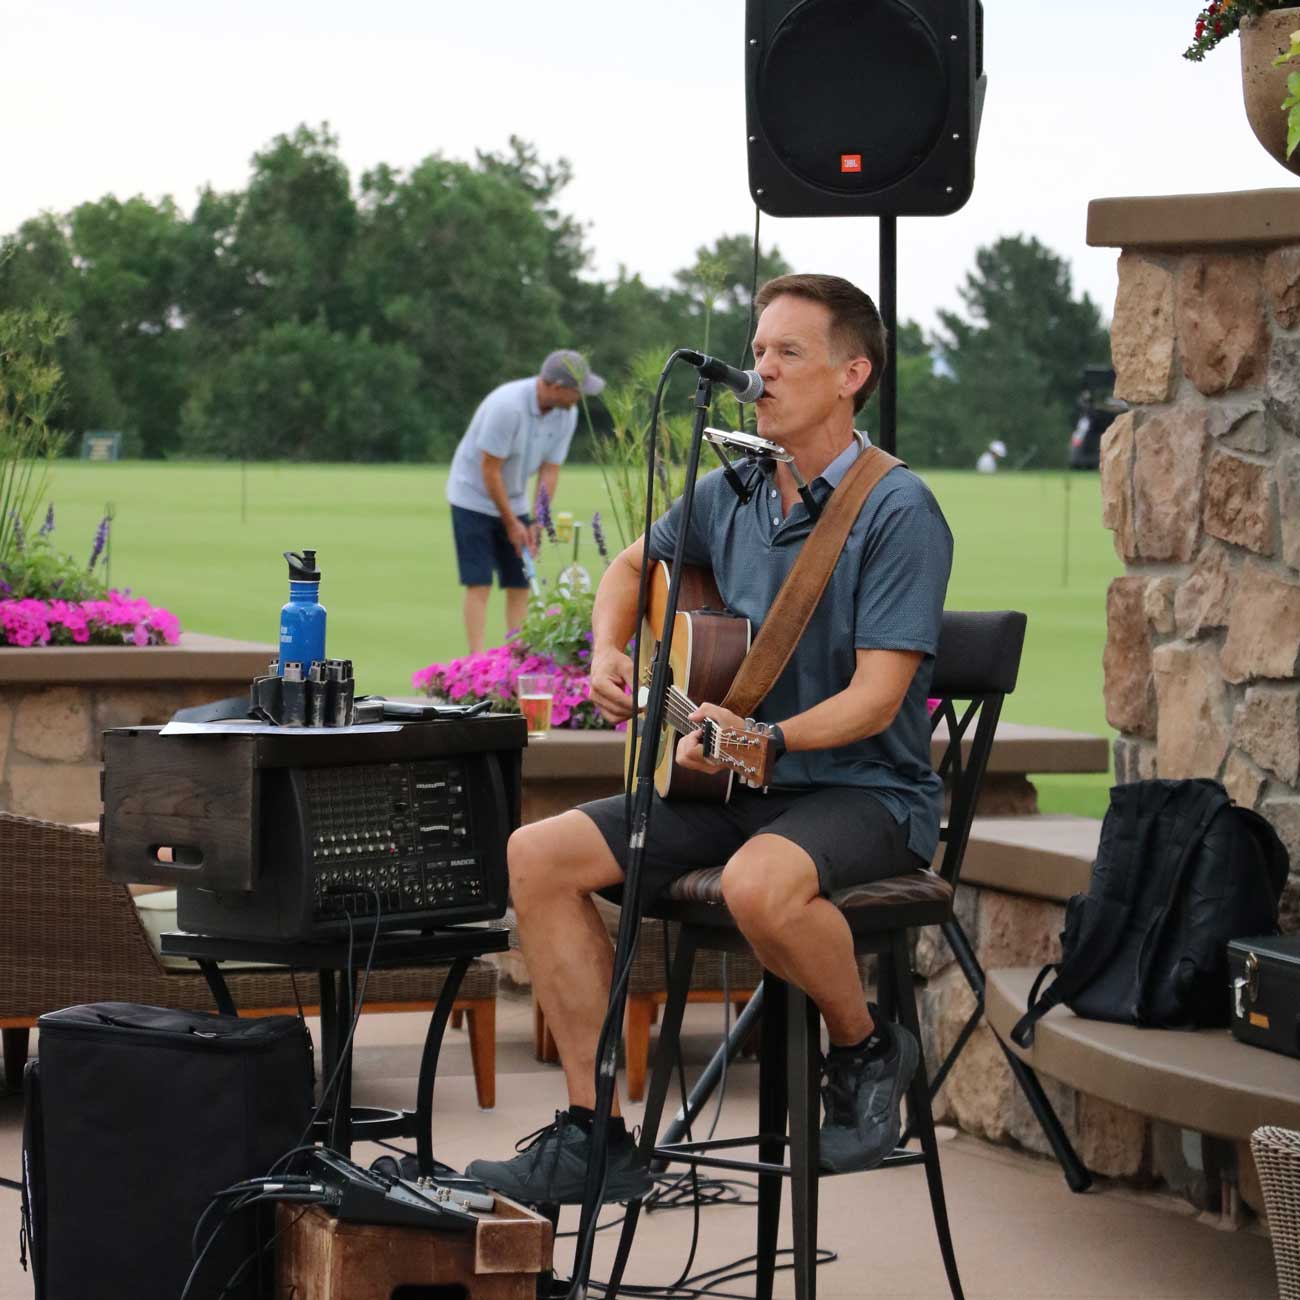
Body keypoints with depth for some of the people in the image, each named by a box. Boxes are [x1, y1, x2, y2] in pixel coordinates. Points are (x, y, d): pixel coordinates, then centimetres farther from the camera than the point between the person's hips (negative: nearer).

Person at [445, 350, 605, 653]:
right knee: (479, 584, -11)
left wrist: (537, 524, -11)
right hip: (473, 497, -7)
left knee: (520, 584, 1)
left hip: (513, 500, 7)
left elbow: (549, 472, -3)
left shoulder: (566, 414, -8)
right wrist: (510, 523, -16)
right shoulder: (507, 406, -30)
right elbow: (490, 469, -23)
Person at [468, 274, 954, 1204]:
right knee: (538, 856, -9)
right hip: (737, 786, 8)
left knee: (760, 883, -40)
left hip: (866, 792, -8)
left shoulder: (898, 514, -14)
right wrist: (609, 655, 9)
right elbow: (634, 567, 29)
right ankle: (594, 1136, -7)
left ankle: (867, 1051, -8)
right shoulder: (731, 494, 8)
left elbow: (877, 697, -20)